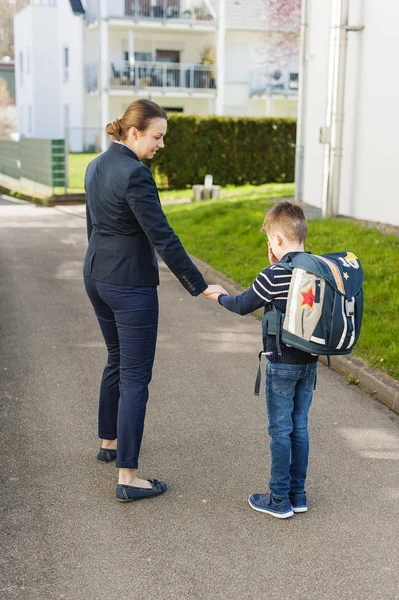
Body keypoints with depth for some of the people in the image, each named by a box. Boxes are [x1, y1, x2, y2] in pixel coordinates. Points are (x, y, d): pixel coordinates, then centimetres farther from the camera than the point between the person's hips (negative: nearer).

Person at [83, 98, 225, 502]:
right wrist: (200, 287, -18)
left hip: (96, 276, 9)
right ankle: (127, 478, 1)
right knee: (135, 377, -3)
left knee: (117, 360, 24)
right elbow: (162, 237, -22)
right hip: (131, 284, -9)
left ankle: (109, 443, 40)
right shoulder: (134, 174, -20)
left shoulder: (96, 167, 8)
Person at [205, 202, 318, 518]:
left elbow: (243, 305, -5)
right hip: (310, 362, 6)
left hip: (282, 364, -6)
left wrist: (220, 296, 13)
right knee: (300, 427, 14)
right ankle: (298, 495, 23)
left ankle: (280, 500, 12)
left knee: (280, 430, 3)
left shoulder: (274, 276, -18)